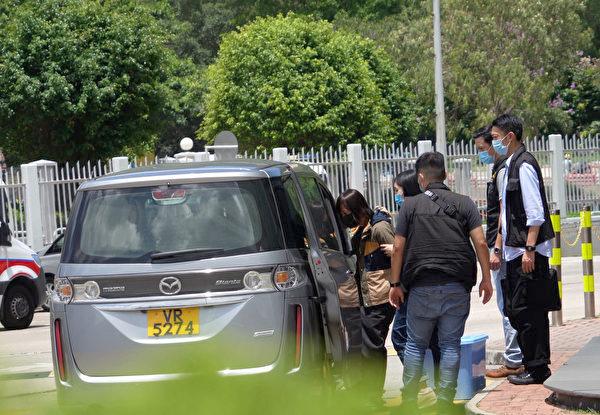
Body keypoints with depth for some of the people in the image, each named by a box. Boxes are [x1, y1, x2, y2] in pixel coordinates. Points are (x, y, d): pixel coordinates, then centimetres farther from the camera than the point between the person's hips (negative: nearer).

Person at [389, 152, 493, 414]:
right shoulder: (464, 204, 6)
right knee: (450, 344, 5)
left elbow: (398, 247, 2)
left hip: (422, 286, 0)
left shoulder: (411, 205, 4)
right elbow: (480, 242, -2)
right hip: (457, 286, 0)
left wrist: (396, 284, 7)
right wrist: (486, 278, 5)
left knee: (416, 343, 10)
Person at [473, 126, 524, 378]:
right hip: (502, 246, 10)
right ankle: (517, 359, 18)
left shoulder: (503, 170, -14)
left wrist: (497, 250, -22)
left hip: (504, 247, -10)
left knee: (507, 305, -7)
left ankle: (513, 362, -4)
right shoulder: (499, 170, 17)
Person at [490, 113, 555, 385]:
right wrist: (499, 248, 21)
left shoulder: (524, 165, -13)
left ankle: (536, 369, 0)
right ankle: (533, 365, 18)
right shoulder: (510, 166, 16)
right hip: (516, 251, 10)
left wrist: (529, 249, -21)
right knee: (515, 309, 12)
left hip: (528, 252, -10)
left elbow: (536, 213, -19)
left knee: (525, 310, -6)